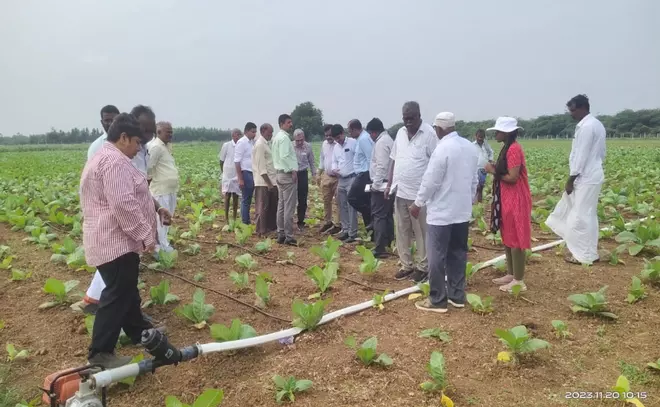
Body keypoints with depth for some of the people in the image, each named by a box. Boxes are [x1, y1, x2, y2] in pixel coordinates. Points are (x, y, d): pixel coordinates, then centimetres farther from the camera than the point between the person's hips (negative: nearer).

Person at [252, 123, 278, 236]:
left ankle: (271, 228, 24)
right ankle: (262, 231, 6)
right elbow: (261, 167, -18)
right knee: (263, 207, -1)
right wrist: (268, 183, -18)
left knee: (272, 206, 14)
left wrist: (272, 182, 13)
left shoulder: (266, 143, 15)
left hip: (271, 181, 9)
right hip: (264, 182, -9)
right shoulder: (260, 145, -14)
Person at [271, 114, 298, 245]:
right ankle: (288, 236, -5)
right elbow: (285, 156, -23)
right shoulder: (284, 137, -14)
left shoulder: (276, 137, 16)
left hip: (281, 173, 10)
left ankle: (281, 234, 16)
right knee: (289, 206, -7)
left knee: (281, 205, 11)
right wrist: (293, 170, -18)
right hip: (288, 174, -10)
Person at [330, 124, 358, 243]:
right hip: (341, 180, 8)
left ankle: (352, 233, 1)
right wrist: (334, 169, -3)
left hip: (352, 179, -7)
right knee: (342, 206, 13)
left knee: (351, 206, -5)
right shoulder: (336, 147, 13)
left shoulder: (353, 143, -11)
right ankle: (345, 229, 24)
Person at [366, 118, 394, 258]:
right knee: (388, 216, 13)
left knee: (379, 216, -7)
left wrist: (375, 184, -17)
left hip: (381, 185, -10)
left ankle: (380, 249, -6)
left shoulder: (381, 142, -14)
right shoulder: (388, 139, 16)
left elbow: (381, 166, -22)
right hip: (389, 184, 10)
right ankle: (389, 245, 20)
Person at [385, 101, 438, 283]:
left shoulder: (429, 133, -10)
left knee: (421, 232, 5)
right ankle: (406, 265, 24)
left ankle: (422, 267, 17)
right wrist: (389, 184, 12)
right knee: (402, 231, 12)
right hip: (400, 191, 6)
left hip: (419, 193, -6)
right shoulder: (400, 133, 9)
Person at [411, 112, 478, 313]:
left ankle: (437, 300, 9)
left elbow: (431, 180, -16)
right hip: (462, 211, 8)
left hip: (441, 213, -8)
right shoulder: (470, 147, 7)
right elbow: (474, 179, 13)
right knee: (458, 254, 14)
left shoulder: (443, 149, -18)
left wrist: (418, 203, -4)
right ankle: (457, 295, 23)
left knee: (437, 257, 1)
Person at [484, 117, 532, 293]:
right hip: (508, 199, 10)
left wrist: (493, 171, -12)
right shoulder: (508, 148, 13)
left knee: (515, 239, -4)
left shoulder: (514, 149, -18)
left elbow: (512, 177, -22)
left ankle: (518, 281, 4)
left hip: (515, 200, -10)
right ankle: (511, 274, 25)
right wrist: (495, 169, 1)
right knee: (508, 238, 15)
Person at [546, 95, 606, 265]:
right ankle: (586, 250, 25)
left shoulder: (586, 126, -19)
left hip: (586, 178, -11)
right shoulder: (597, 124, 14)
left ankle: (585, 255, 5)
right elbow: (601, 153, 18)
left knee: (581, 215, -3)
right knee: (586, 214, 16)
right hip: (592, 175, 11)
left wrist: (571, 179, -15)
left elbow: (581, 155, -21)